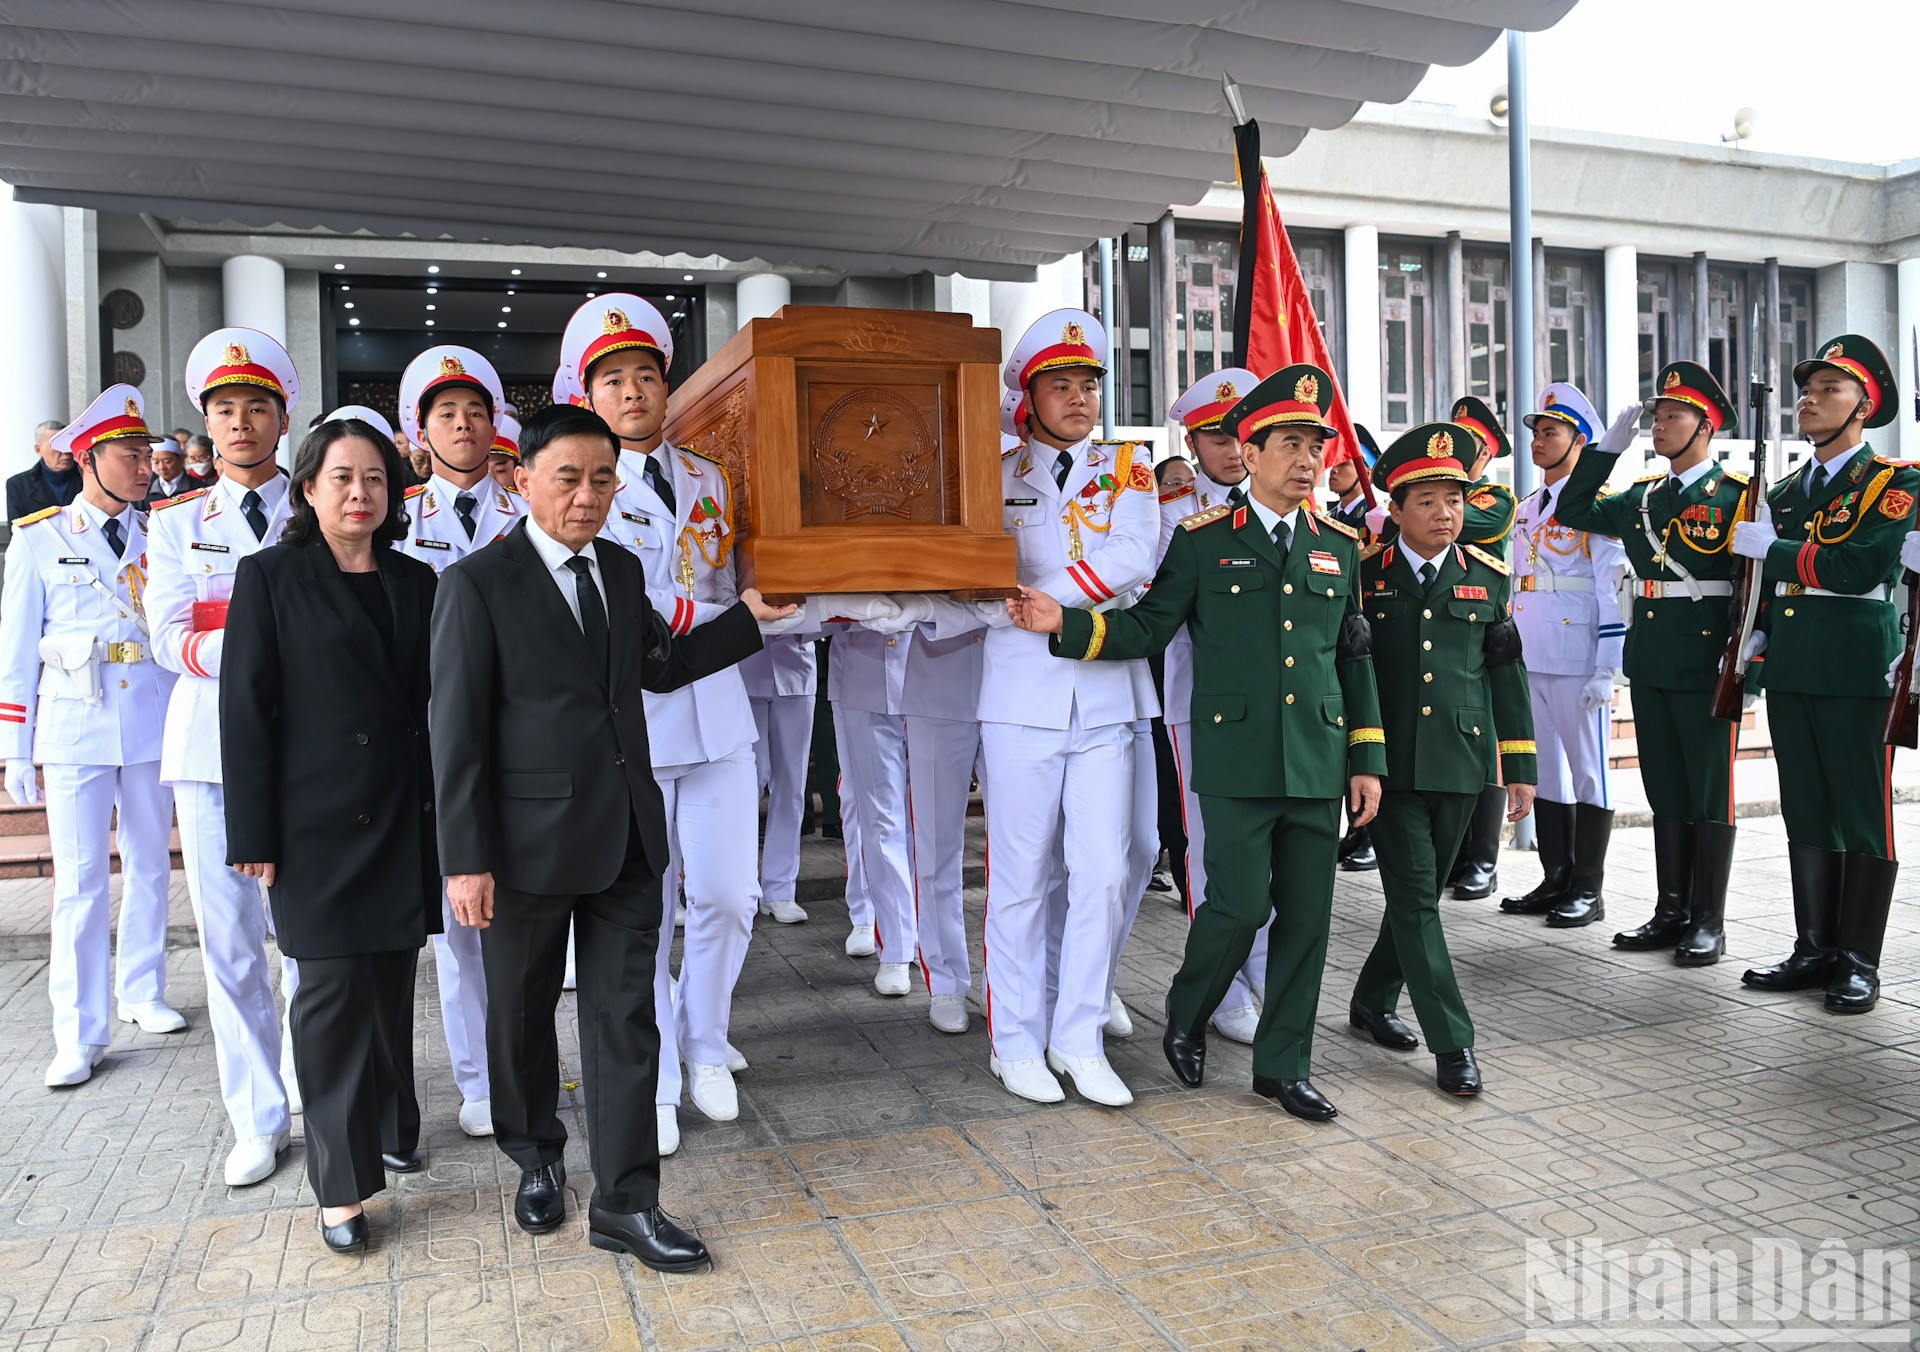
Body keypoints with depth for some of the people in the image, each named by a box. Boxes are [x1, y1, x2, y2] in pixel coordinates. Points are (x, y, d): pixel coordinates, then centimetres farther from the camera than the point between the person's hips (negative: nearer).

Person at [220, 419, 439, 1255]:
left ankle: (389, 1127, 33)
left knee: (392, 981, 13)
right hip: (317, 820, -4)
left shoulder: (415, 582, 9)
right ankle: (343, 1184, 10)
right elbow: (245, 708, -5)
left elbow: (432, 703, 11)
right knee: (332, 989, -1)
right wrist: (253, 833, -9)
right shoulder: (270, 577, -1)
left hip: (404, 818, 4)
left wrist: (444, 810, 7)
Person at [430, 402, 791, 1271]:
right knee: (522, 1015, 15)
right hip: (530, 841, -4)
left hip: (627, 837, 5)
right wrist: (466, 859, -14)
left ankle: (624, 1202, 16)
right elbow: (457, 731, -11)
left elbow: (662, 666, 21)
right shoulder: (478, 583, -10)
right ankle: (538, 1160, 39)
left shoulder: (622, 570, 8)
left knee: (625, 1018, 6)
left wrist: (749, 616, 12)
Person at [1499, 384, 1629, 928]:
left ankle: (1588, 890, 8)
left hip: (1578, 665, -7)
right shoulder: (1528, 508, 16)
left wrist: (1606, 669, -17)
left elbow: (1614, 589, -11)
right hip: (1530, 661, 7)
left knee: (1588, 771, 1)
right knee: (1544, 770, 11)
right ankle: (1556, 881, 20)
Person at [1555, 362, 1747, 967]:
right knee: (1665, 792, 11)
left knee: (1709, 792, 1)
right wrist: (1609, 446, 10)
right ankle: (1671, 912, 20)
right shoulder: (1641, 497, 13)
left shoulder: (1737, 495, -5)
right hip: (1649, 663, 6)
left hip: (1707, 664, -6)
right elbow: (1573, 512, 17)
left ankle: (1709, 922, 9)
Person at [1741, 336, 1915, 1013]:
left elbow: (1861, 568, -19)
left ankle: (1859, 963, 8)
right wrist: (1757, 637, 9)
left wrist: (1771, 547, -14)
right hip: (1791, 672, 6)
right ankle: (1815, 950, 20)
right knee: (1806, 816, 11)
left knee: (1864, 817, 1)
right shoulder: (1784, 492, 16)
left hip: (1857, 673, -6)